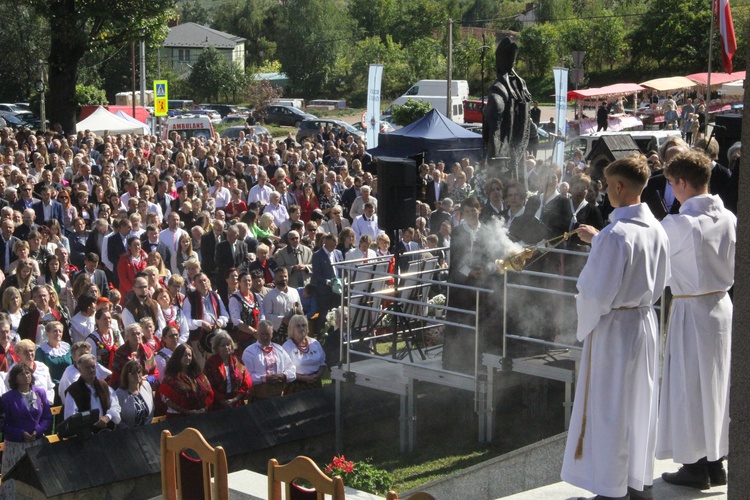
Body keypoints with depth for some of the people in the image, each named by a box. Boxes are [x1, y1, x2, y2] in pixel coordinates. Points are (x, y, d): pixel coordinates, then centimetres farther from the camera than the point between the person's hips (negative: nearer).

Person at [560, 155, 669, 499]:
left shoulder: (616, 234, -23)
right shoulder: (657, 229, 1)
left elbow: (597, 292, -21)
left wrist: (584, 324, -1)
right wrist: (598, 241, 17)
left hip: (613, 328, -8)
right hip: (646, 321, 8)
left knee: (609, 409, 4)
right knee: (640, 404, 17)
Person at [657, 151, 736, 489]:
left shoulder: (679, 224, -20)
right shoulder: (729, 219, -1)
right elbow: (733, 269, 9)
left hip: (690, 309, -6)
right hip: (722, 305, 7)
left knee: (689, 386, 4)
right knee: (717, 383, 15)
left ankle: (696, 467, 12)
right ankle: (716, 462, 24)